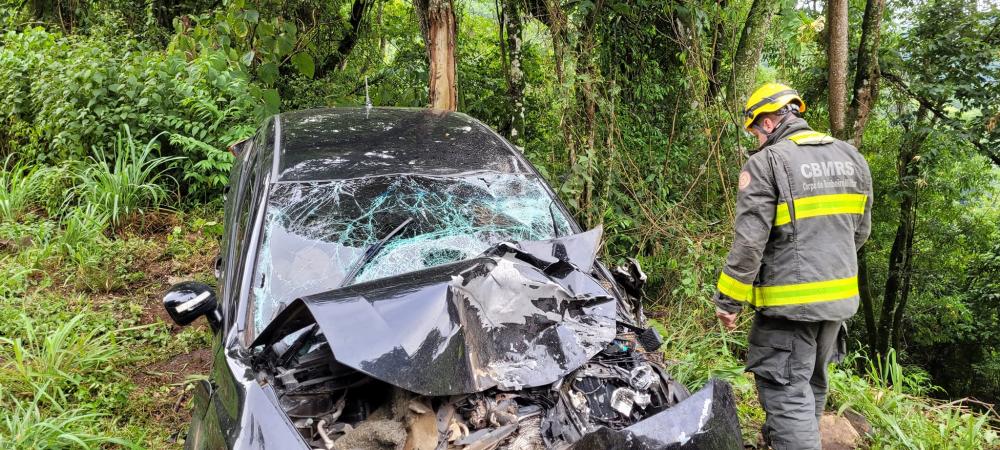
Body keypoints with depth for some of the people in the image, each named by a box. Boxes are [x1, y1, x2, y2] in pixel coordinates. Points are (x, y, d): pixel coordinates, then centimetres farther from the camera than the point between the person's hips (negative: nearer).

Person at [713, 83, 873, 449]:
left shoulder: (767, 162, -13)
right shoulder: (851, 157, 8)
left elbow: (749, 242, -19)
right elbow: (860, 230, 15)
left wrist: (728, 301, -12)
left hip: (789, 301, -8)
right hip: (840, 296, 8)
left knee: (787, 392, -1)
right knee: (813, 384, 23)